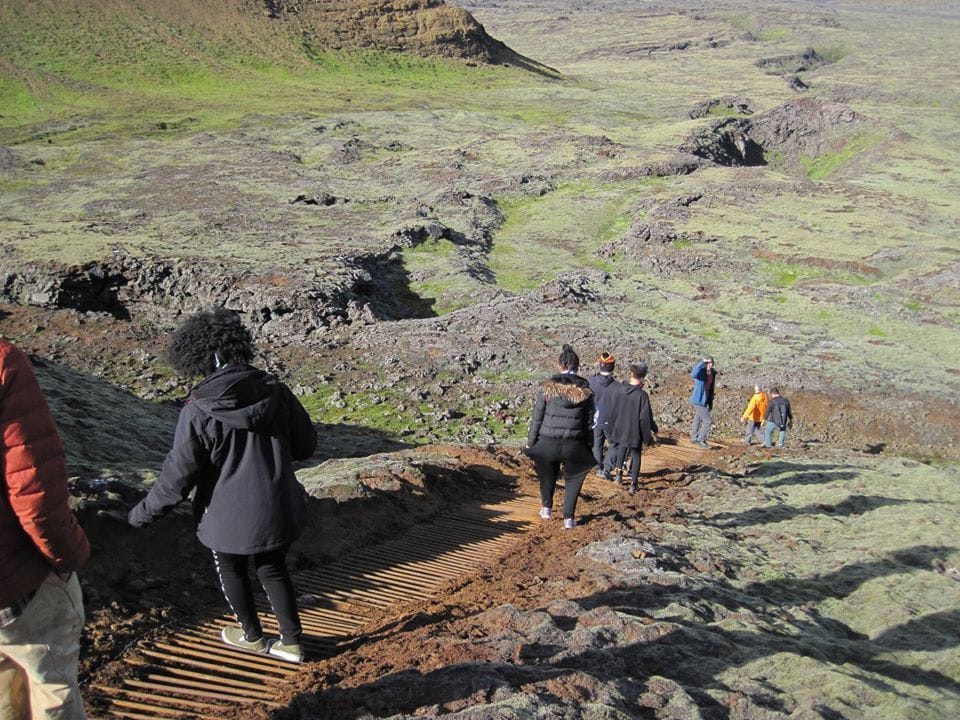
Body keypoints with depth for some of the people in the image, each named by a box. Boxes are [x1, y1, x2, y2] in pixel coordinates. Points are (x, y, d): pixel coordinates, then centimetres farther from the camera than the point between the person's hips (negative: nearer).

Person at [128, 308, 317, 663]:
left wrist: (145, 511, 1)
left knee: (233, 572, 23)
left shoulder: (198, 411, -20)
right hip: (278, 509, 4)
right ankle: (292, 642, 31)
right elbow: (305, 444, 1)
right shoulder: (275, 391, -9)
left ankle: (251, 636, 42)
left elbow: (178, 474, -14)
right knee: (273, 569, 22)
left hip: (229, 517, -3)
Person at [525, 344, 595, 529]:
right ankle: (568, 518, 17)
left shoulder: (548, 386, -5)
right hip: (574, 444, 0)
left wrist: (530, 442, 6)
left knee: (547, 476, 24)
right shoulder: (586, 390, -3)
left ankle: (546, 508, 41)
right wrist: (589, 445, 11)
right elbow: (589, 421, 1)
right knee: (573, 480, 19)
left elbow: (537, 417, -3)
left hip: (548, 443, 0)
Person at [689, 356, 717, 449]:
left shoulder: (713, 373, 3)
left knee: (698, 420, 21)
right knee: (708, 421, -8)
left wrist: (711, 402, 19)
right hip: (698, 401, -8)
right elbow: (693, 375, -47)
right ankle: (700, 440, 3)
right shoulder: (701, 372, -21)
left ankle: (694, 438, 35)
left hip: (705, 401, 8)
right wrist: (702, 362, -40)